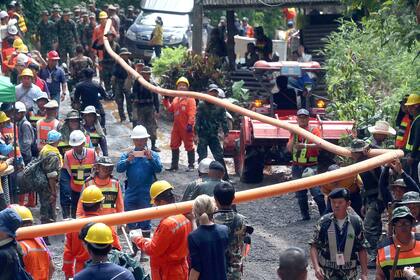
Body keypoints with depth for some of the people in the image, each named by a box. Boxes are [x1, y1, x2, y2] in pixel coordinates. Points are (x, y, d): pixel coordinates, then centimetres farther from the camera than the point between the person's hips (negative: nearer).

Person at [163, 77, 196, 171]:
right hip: (176, 126, 8)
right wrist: (166, 100, 12)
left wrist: (190, 124, -23)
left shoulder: (190, 99, -8)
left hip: (186, 127, -7)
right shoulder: (175, 99, 15)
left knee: (189, 146, 0)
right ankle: (174, 165, 20)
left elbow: (192, 113, -15)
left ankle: (191, 165, 7)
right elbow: (170, 109, 20)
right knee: (174, 145, 12)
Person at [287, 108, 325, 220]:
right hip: (297, 166, 5)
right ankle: (305, 216, 12)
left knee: (316, 192, -12)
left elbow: (318, 144, -17)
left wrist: (305, 146, -33)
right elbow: (289, 148, 6)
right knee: (300, 194, 6)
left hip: (311, 166, -5)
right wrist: (294, 136, -8)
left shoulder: (314, 130, -1)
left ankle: (324, 214, -5)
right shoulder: (294, 131, 13)